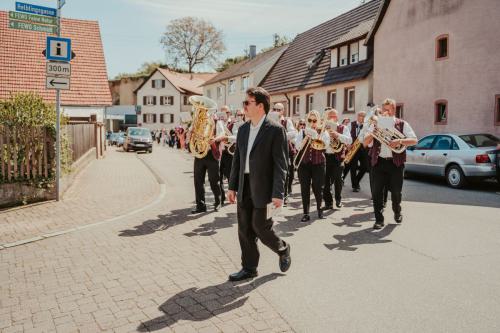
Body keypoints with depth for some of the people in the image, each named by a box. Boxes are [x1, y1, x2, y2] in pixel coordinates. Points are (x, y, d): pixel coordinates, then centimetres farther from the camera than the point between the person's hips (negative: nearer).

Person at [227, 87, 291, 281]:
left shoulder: (275, 130, -10)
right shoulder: (243, 129, 10)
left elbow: (281, 164, -13)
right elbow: (237, 159, 14)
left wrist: (278, 194, -18)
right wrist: (232, 186, 11)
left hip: (263, 189, -6)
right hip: (244, 188, 6)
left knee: (260, 228, 0)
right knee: (244, 230, 9)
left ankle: (283, 250, 30)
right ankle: (249, 268, 23)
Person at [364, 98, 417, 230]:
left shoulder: (402, 124, 6)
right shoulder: (376, 123, 11)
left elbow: (414, 140, -3)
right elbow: (365, 142, 5)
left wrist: (400, 141, -19)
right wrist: (373, 131, -12)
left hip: (395, 162, -1)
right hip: (379, 162, 1)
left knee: (396, 191, 7)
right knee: (376, 192, -4)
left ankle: (397, 212, 34)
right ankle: (379, 219, 4)